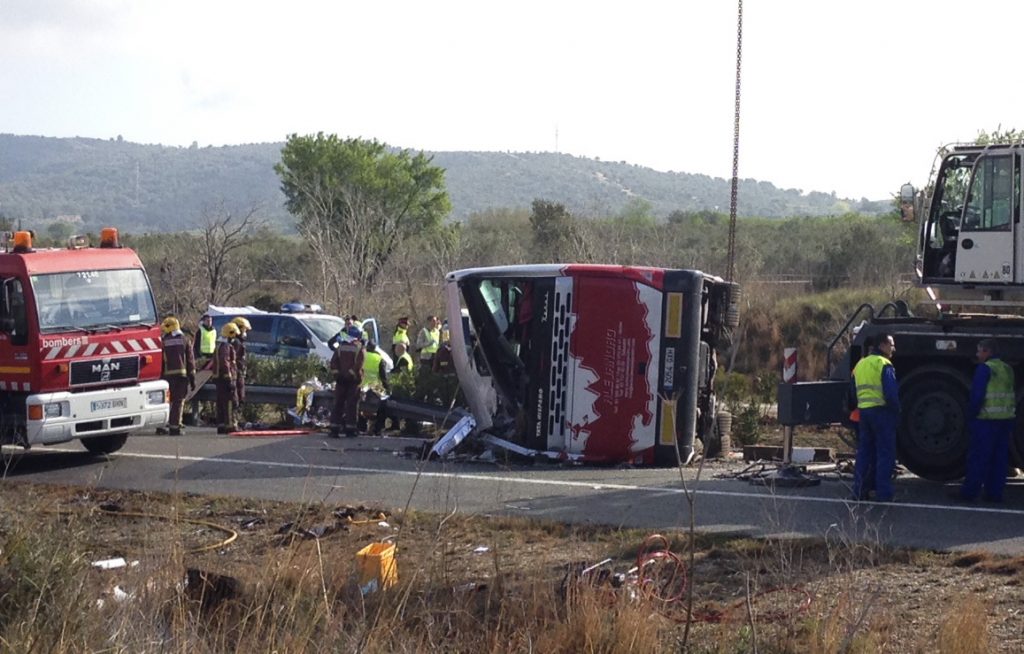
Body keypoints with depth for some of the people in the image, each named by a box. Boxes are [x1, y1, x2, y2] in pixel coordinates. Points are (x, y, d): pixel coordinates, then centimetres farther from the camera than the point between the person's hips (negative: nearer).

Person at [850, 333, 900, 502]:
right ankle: (883, 493, -6)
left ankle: (860, 491, 13)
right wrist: (896, 411, -5)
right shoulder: (884, 365, -10)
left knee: (864, 452, 13)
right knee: (885, 454, -3)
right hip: (882, 411, -7)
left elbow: (854, 392, 18)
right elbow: (891, 392, -16)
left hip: (863, 412, 7)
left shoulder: (860, 365, 15)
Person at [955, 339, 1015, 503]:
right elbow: (1011, 395, 16)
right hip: (1006, 420, 7)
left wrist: (971, 414, -6)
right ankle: (995, 493, 11)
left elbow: (977, 395, -15)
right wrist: (1012, 419, 19)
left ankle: (970, 492, 1)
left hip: (986, 420, -7)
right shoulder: (1008, 369, 13)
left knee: (978, 457, -1)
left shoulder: (985, 368, -10)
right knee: (1000, 458, 10)